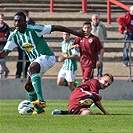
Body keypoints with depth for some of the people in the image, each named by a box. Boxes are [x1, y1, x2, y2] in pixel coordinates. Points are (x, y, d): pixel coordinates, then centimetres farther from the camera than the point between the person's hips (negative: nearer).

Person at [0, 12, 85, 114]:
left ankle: (41, 101, -48)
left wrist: (75, 32, -14)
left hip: (47, 56, -8)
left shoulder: (33, 29, -18)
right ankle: (39, 110, 22)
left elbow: (55, 28, -15)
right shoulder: (14, 36, 0)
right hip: (35, 61, 8)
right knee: (28, 85, 5)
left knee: (32, 68, -36)